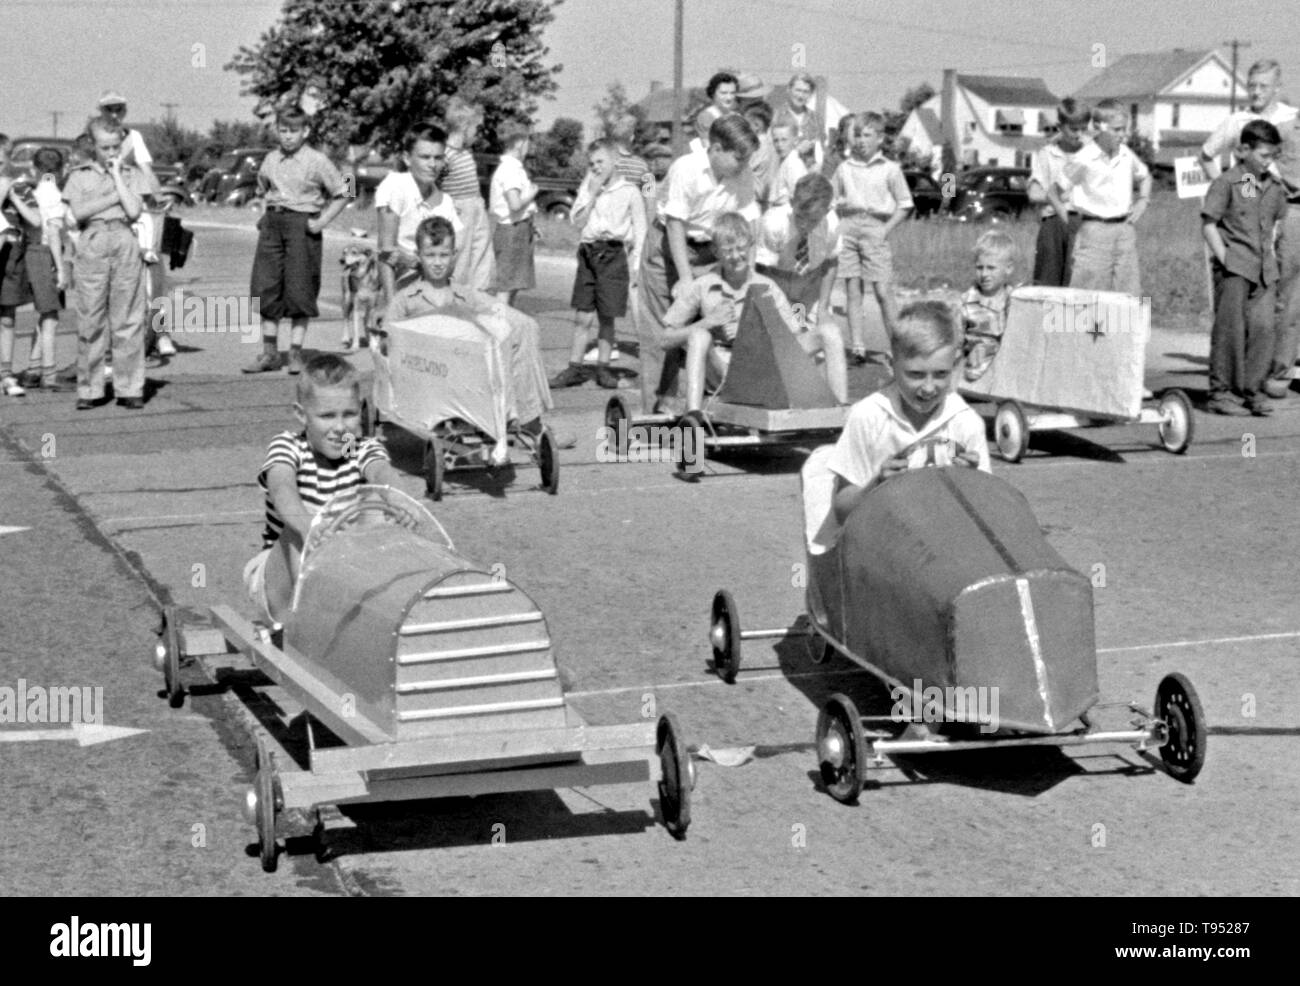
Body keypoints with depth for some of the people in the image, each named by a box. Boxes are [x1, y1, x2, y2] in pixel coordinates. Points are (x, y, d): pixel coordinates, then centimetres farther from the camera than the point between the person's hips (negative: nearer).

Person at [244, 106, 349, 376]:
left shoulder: (317, 161, -4)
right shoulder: (270, 160, 10)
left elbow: (341, 195, 1)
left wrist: (323, 221, -9)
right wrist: (270, 213, 10)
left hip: (302, 225, -4)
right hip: (272, 223, 5)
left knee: (299, 291, -3)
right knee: (265, 288, 2)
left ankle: (296, 354, 6)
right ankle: (270, 353, 10)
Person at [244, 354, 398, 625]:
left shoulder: (365, 450, -2)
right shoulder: (287, 447, -9)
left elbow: (383, 474, -26)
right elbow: (282, 487, -31)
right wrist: (307, 526, -55)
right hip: (282, 582, -3)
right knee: (300, 530, -32)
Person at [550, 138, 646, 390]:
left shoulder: (629, 192, 0)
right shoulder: (587, 189, 10)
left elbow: (639, 229, 1)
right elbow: (577, 221, 1)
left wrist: (635, 264, -5)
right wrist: (592, 194, -7)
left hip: (613, 253, -2)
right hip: (588, 252, 3)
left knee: (607, 316, 3)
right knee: (584, 317, 3)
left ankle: (603, 368, 13)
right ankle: (575, 368, 7)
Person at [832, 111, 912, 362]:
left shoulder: (889, 169, 4)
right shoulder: (844, 169, 12)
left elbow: (904, 205, 4)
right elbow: (833, 199, 19)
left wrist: (886, 230, -5)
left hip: (875, 227, -3)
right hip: (848, 229, 3)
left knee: (883, 292, -6)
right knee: (853, 291, 2)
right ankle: (858, 348, 4)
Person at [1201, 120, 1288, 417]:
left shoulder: (1273, 186, 13)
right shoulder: (1227, 182, -4)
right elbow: (1209, 225, -5)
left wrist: (1271, 254, 15)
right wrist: (1224, 258, -11)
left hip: (1264, 269, 5)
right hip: (1233, 268, -5)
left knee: (1263, 326, -3)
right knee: (1230, 328, -2)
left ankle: (1252, 390, 6)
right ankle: (1221, 391, 5)